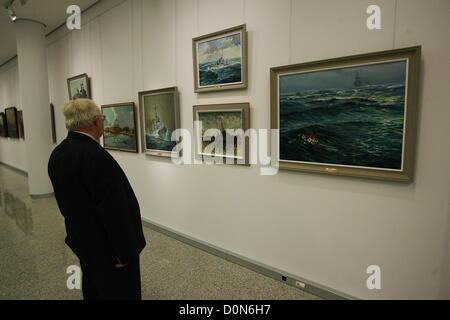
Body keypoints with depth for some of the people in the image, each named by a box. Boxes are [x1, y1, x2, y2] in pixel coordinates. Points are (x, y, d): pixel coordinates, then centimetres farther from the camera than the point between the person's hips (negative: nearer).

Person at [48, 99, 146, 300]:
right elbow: (114, 211, -28)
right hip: (107, 246, -9)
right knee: (119, 292, 10)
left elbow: (64, 200, 10)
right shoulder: (97, 157, -29)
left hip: (82, 238, 9)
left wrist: (78, 228, 20)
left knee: (93, 290, 25)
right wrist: (124, 251, -18)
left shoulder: (57, 154, 0)